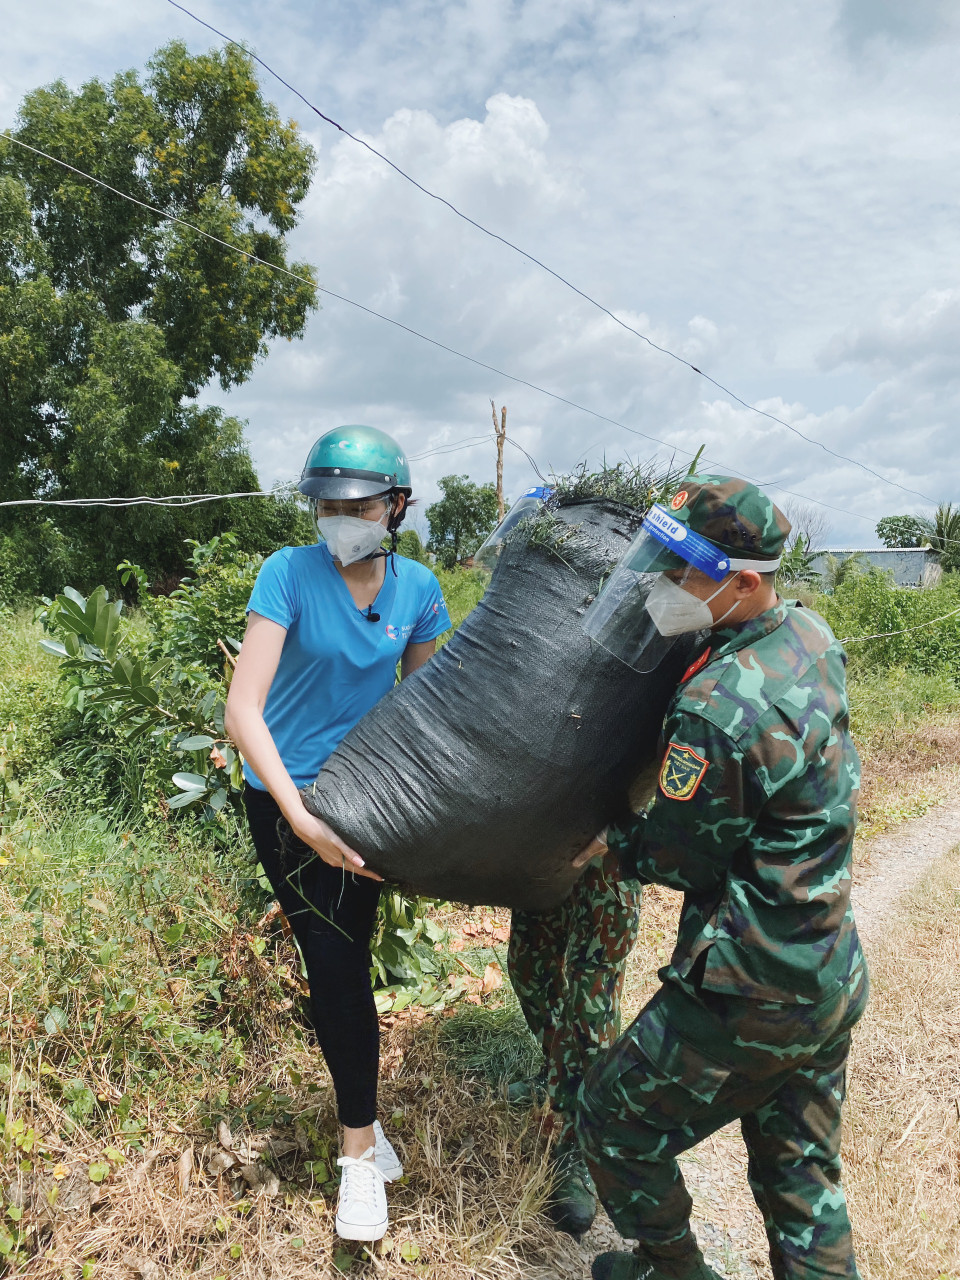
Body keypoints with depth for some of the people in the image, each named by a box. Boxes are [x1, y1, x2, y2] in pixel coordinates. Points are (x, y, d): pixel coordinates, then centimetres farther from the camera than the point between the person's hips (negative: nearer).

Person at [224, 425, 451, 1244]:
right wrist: (304, 821, -32)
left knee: (348, 957, 10)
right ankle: (364, 1146, 22)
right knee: (334, 962, 1)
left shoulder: (416, 588, -7)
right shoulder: (290, 573, -19)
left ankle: (359, 1135, 32)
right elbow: (244, 710, -24)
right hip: (286, 799, -2)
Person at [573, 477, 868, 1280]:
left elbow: (686, 856, -16)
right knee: (802, 1175, 24)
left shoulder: (715, 710, -29)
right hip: (833, 979, 8)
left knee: (617, 1121, 16)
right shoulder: (812, 635, -3)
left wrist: (609, 843, 4)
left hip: (749, 995, -8)